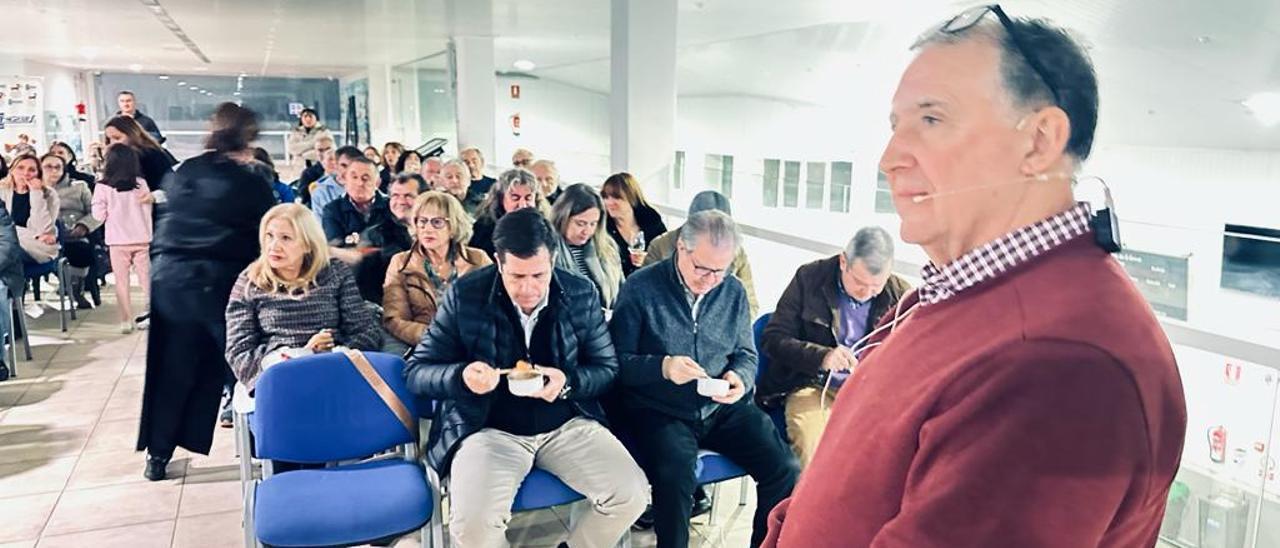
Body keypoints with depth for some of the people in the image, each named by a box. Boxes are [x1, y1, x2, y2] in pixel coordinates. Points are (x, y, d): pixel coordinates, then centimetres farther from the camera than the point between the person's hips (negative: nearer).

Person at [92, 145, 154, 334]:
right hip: (142, 239, 1)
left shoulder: (103, 187, -9)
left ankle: (126, 320, 7)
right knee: (146, 279, 10)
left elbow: (99, 215, -4)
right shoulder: (141, 183, -3)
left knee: (122, 282, 7)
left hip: (118, 242, -1)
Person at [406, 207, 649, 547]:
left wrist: (568, 382, -17)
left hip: (567, 425, 3)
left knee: (631, 494, -17)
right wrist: (462, 377, -24)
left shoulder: (581, 295, -1)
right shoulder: (465, 295, -7)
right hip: (489, 429, -2)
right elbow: (416, 372, -2)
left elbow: (607, 368, 5)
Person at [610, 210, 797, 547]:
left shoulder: (733, 291, 8)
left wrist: (741, 378, -7)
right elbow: (619, 361, -7)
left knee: (784, 468, -13)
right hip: (659, 412, -4)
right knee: (675, 476, -32)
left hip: (723, 408, 4)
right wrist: (663, 367, -24)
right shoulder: (640, 288, -6)